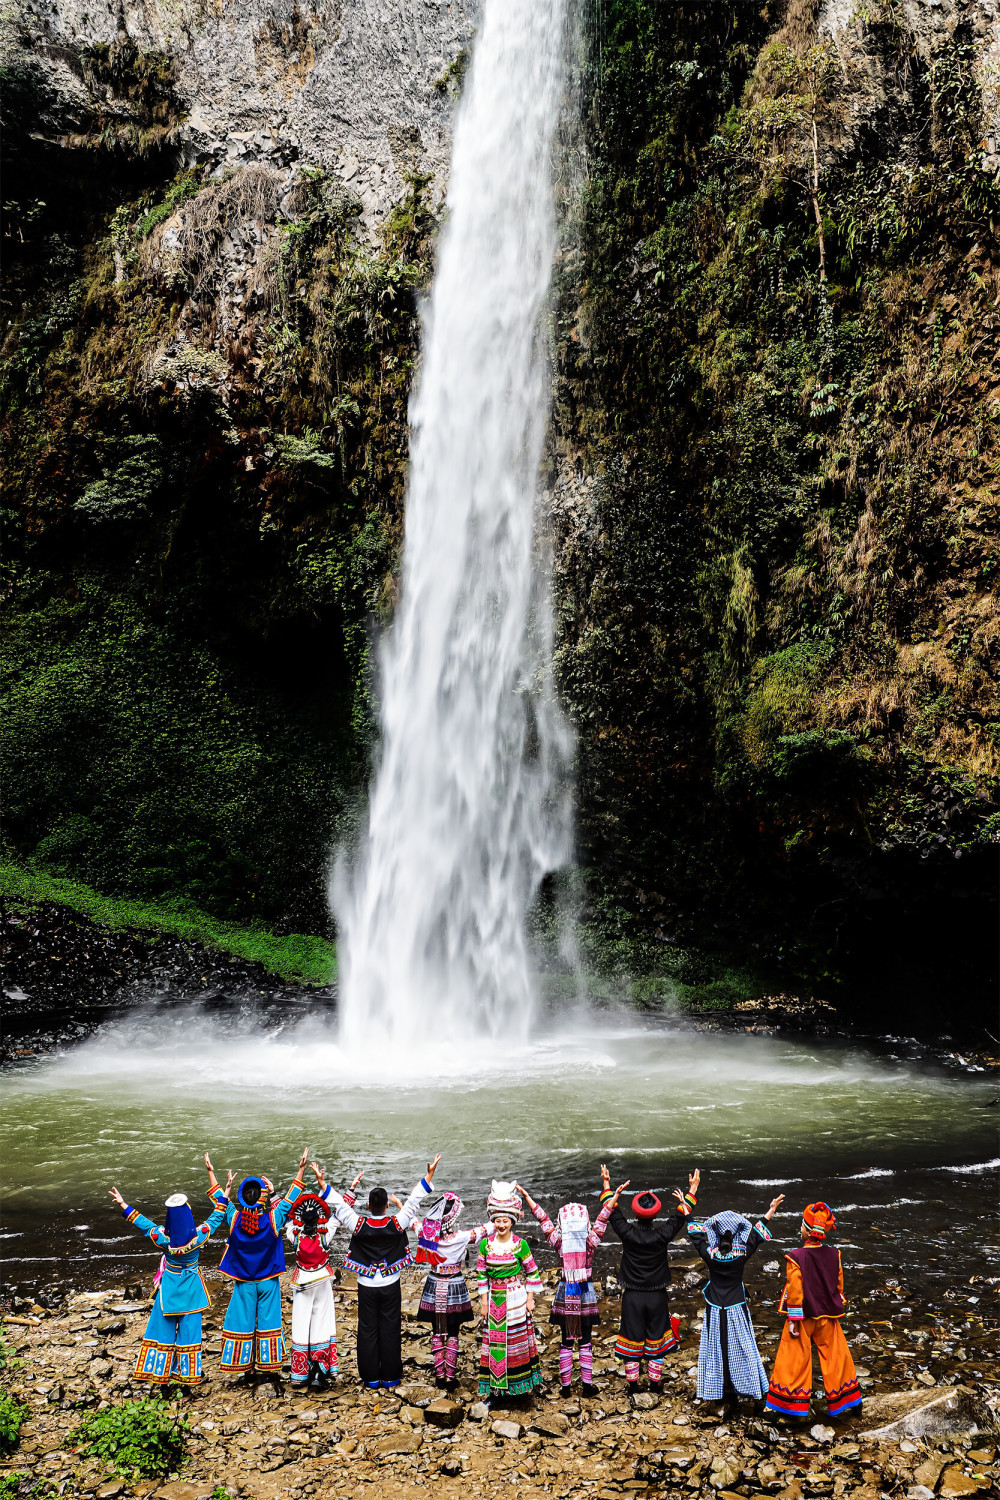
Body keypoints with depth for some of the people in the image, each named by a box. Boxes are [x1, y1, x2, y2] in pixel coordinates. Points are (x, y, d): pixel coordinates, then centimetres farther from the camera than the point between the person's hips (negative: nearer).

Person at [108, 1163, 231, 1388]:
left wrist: (123, 1205, -3)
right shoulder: (199, 1236, -23)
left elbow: (143, 1223, -10)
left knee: (163, 1327, 14)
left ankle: (161, 1372, 19)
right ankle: (188, 1373, 19)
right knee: (189, 1328, 11)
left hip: (169, 1286, 0)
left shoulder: (162, 1238, -23)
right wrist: (225, 1194, -1)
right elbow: (216, 1218, -9)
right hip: (191, 1287, 0)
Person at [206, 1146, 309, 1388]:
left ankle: (248, 1368, 19)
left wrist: (211, 1172, 10)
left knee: (243, 1323, 12)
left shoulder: (234, 1218, -14)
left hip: (243, 1283, 1)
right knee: (268, 1323, 8)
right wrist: (301, 1169, -2)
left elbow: (219, 1199, 0)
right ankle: (271, 1368, 12)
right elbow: (291, 1198, -8)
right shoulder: (273, 1219, -17)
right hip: (268, 1282, -1)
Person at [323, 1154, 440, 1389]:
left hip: (366, 1287, 0)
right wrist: (429, 1175, -10)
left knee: (368, 1331, 10)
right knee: (390, 1331, 9)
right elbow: (414, 1201, -12)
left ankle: (371, 1378, 16)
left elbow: (339, 1204, -11)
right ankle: (390, 1377, 15)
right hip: (390, 1286, 0)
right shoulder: (396, 1224, -14)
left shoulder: (358, 1225, -14)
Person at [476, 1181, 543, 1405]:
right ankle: (496, 1388, 16)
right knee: (494, 1342, 6)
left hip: (516, 1298, -2)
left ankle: (519, 1385, 20)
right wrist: (483, 1301, 2)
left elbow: (532, 1272, -1)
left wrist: (530, 1298, -2)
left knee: (517, 1340, 5)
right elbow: (481, 1273, 3)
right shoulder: (485, 1244, -4)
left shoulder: (520, 1244, -8)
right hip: (494, 1299, 2)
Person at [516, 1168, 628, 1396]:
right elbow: (603, 1216, -12)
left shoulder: (558, 1242, -11)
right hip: (586, 1294, -1)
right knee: (585, 1341, 10)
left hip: (565, 1295, 1)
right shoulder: (590, 1241, -13)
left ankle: (565, 1385, 14)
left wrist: (525, 1195, -4)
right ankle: (587, 1384, 11)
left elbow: (542, 1217, -8)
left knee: (566, 1341, 11)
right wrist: (615, 1194, -11)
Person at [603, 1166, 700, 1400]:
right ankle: (655, 1388, 20)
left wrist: (607, 1184, 9)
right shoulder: (663, 1235, -16)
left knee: (632, 1344, 10)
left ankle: (633, 1390, 17)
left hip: (632, 1297, 0)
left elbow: (612, 1211, -2)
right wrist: (692, 1190, 7)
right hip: (657, 1296, 0)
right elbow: (680, 1215, -3)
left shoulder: (627, 1234, -16)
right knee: (655, 1343, 13)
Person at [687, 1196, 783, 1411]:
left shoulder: (709, 1253, -16)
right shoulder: (742, 1253, -16)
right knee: (741, 1348, 13)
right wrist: (771, 1211, 6)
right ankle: (750, 1388, 22)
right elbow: (758, 1233, -3)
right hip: (736, 1310, 0)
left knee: (714, 1349, 12)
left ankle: (716, 1390, 20)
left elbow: (695, 1233, -2)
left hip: (714, 1311, 0)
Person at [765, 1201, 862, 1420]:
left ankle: (788, 1403, 12)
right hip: (827, 1318, 4)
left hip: (803, 1317, -3)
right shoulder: (834, 1255, -5)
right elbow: (839, 1286, 5)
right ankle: (844, 1401, 27)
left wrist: (793, 1320, -10)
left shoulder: (796, 1258, -18)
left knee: (795, 1358, 6)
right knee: (834, 1356, 16)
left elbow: (794, 1289, -16)